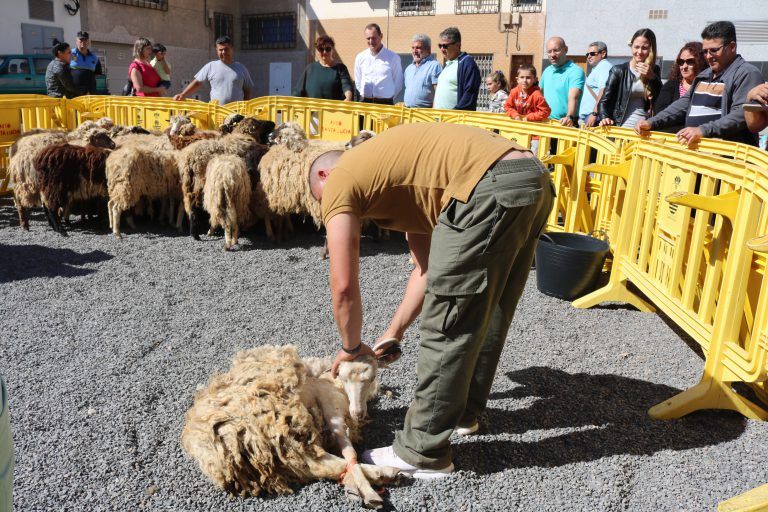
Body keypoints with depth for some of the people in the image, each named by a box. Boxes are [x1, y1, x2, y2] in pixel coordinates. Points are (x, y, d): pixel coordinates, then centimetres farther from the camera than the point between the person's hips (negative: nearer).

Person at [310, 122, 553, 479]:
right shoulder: (401, 174, 32)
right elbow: (429, 267, 30)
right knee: (487, 313, 23)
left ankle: (423, 453, 14)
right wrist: (393, 333, 32)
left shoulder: (338, 182, 8)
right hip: (534, 177, 10)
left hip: (491, 188, -10)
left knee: (447, 325, 1)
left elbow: (344, 286, 3)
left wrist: (351, 347, 21)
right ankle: (463, 409, 42)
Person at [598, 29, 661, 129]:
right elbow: (604, 101, -3)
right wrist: (605, 118, -22)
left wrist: (652, 78, -8)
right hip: (622, 127, -3)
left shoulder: (655, 71, 11)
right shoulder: (618, 70, 1)